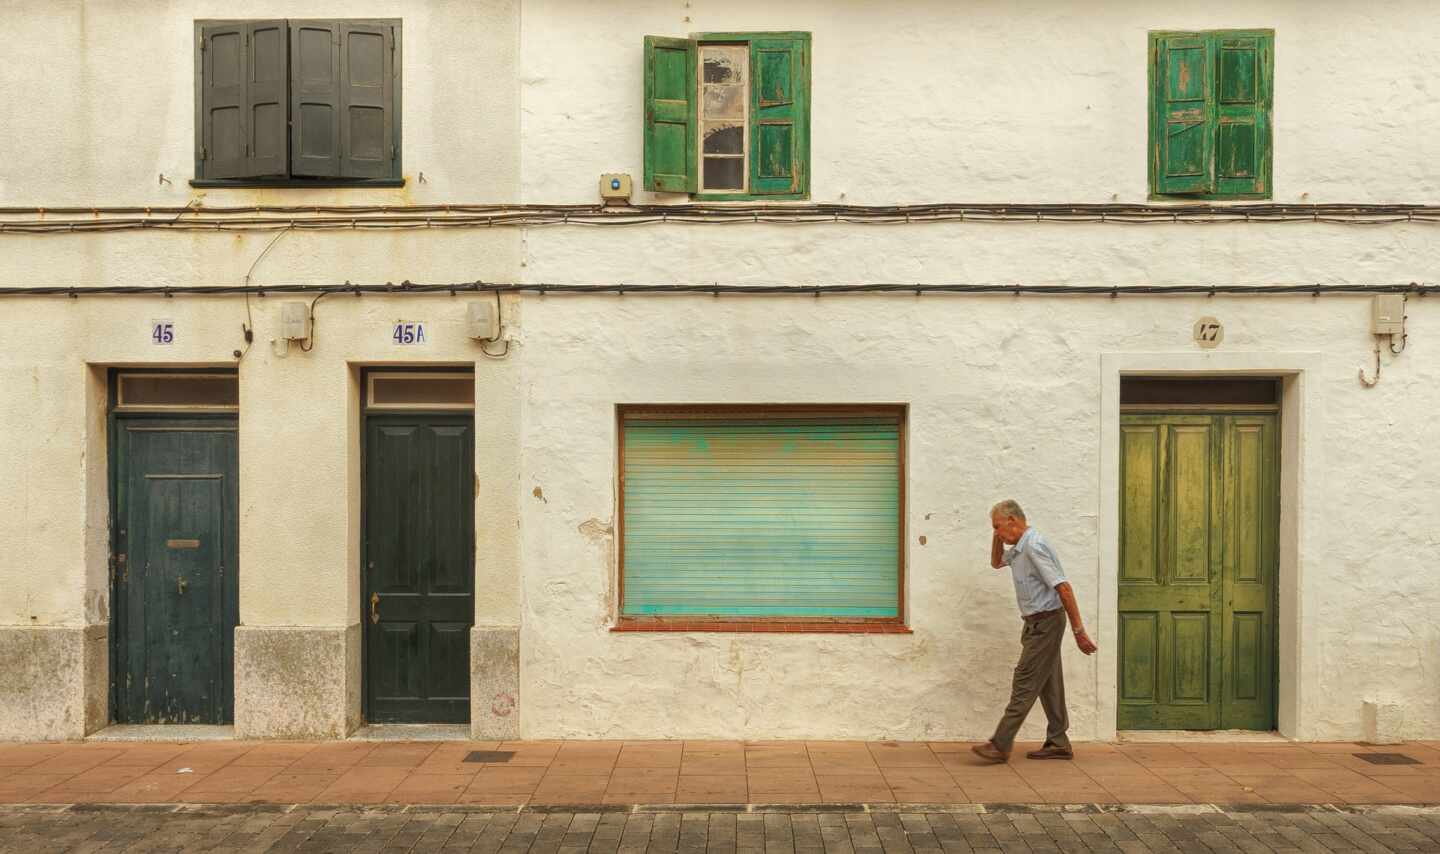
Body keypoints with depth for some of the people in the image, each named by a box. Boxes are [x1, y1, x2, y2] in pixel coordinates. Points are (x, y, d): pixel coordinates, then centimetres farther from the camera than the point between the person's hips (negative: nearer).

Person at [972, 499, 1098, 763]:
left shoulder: (1033, 546, -20)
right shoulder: (1019, 548, 11)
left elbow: (1064, 588, -23)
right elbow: (996, 562, 30)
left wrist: (1079, 630, -23)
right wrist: (997, 535, 11)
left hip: (1046, 621, -10)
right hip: (1038, 623, 10)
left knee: (1025, 684, -8)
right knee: (1048, 685, 13)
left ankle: (1000, 745, -7)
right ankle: (1058, 744, 19)